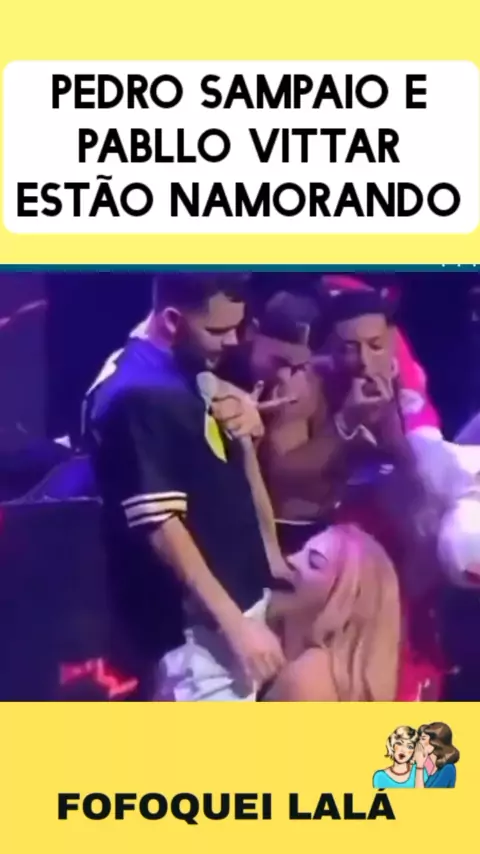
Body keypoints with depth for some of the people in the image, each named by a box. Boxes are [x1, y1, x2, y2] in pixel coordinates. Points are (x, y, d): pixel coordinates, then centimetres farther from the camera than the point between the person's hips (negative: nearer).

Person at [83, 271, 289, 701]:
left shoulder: (190, 373, 8)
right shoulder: (138, 395, -21)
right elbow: (161, 526, -25)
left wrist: (244, 422, -2)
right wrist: (236, 625, -24)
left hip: (238, 597, 10)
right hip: (196, 624, -10)